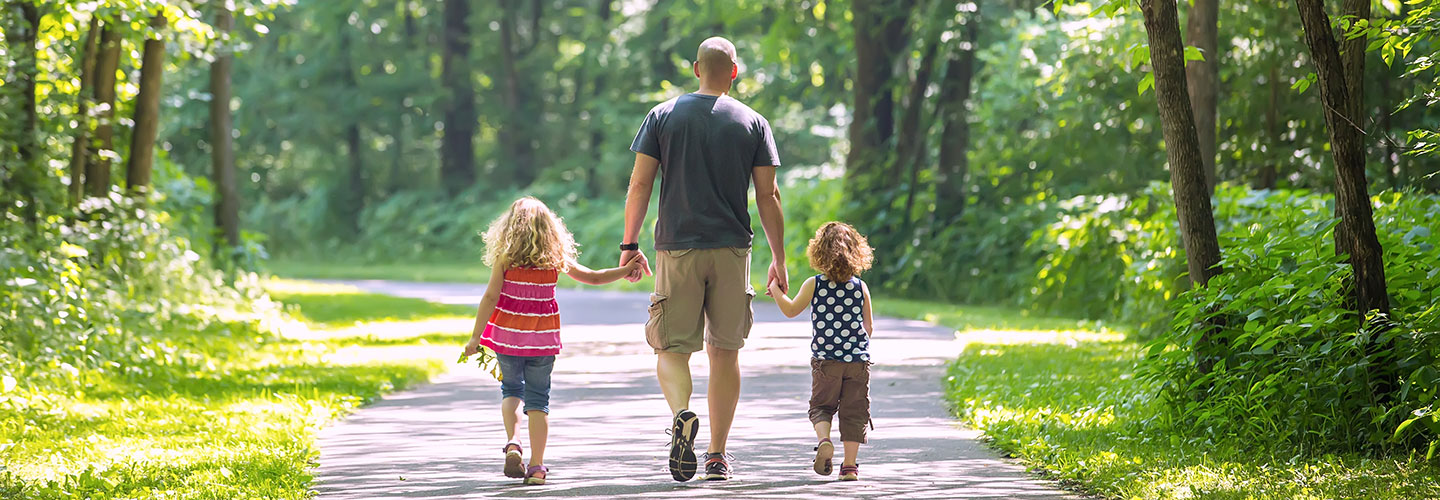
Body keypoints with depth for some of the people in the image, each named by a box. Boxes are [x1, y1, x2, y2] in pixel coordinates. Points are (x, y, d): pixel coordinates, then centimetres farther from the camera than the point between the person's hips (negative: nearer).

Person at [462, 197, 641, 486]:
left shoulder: (505, 256, -5)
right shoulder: (556, 257, 1)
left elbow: (491, 297, -9)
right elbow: (592, 278, 8)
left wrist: (475, 337, -7)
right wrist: (626, 270, 20)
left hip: (508, 333, -1)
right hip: (542, 337, 1)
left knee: (511, 389, 19)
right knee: (538, 398, 6)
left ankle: (512, 443, -4)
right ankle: (536, 467, 0)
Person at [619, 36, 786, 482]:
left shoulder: (663, 116, 4)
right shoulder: (753, 123, 4)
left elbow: (639, 185, -1)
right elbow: (767, 197, 2)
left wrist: (630, 245, 6)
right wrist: (779, 260, 8)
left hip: (676, 250, -1)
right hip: (732, 251, 1)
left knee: (670, 346, 4)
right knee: (724, 351, 9)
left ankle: (682, 413, -26)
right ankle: (717, 455, 9)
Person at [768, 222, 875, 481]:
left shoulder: (813, 285, -4)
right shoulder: (860, 287, 1)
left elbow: (791, 310, 0)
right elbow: (869, 327, 8)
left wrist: (775, 289, 14)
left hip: (825, 360, -1)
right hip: (858, 359, 1)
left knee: (821, 405, 13)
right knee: (854, 410, 7)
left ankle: (824, 439, -16)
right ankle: (849, 464, 3)